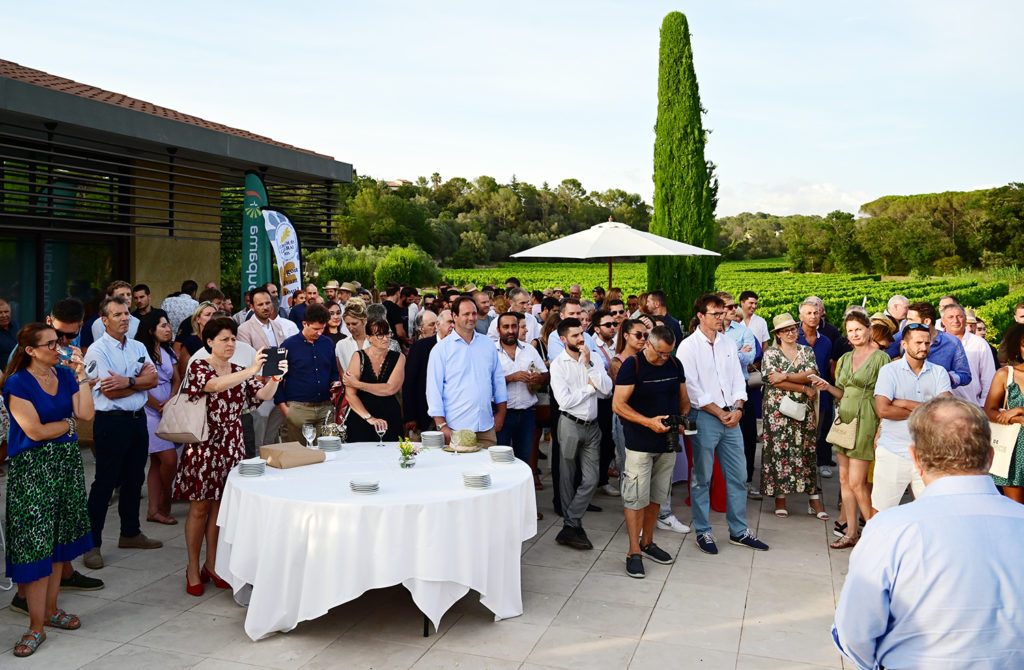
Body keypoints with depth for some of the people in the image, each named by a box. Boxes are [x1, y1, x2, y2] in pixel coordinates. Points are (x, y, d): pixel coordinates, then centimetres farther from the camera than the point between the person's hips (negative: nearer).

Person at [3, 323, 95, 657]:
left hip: (67, 461, 6)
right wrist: (68, 422, 0)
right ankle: (36, 627, 3)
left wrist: (80, 374, -8)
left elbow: (86, 413, -5)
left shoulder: (65, 375, 6)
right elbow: (35, 431, -15)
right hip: (32, 466, -5)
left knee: (58, 541, 11)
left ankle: (50, 609, 23)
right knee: (36, 544, -4)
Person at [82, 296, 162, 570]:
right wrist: (140, 380, -7)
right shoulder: (97, 350, -9)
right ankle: (92, 544, 7)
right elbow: (110, 392, -16)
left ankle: (130, 532, 29)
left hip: (138, 419, 6)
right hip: (111, 422, -6)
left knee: (135, 478, 15)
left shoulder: (138, 348, 11)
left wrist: (127, 382, -16)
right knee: (105, 482, -2)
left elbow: (153, 380, -1)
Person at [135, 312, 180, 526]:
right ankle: (165, 502, 11)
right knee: (169, 459, -10)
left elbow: (176, 380, 11)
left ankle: (154, 510, 14)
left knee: (157, 461, 9)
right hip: (149, 411, -7)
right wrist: (159, 407, -8)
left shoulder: (168, 352, 13)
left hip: (167, 412, 7)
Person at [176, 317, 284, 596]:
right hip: (203, 445, -4)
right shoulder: (198, 367, -5)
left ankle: (211, 565, 21)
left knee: (219, 506, 9)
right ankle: (193, 569, 14)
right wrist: (252, 371, -38)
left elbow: (264, 395, -3)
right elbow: (215, 385, -27)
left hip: (231, 445, 4)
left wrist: (276, 377, -24)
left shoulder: (240, 371, 11)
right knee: (200, 508, 1)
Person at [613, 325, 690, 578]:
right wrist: (649, 422, -22)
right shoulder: (632, 365, -11)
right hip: (640, 444, -5)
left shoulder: (675, 365, 7)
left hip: (668, 443, 6)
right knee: (636, 498, -3)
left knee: (656, 496, 15)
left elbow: (684, 399, 17)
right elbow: (618, 405, -14)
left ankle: (647, 542, 30)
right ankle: (634, 552, 6)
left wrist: (683, 417, -4)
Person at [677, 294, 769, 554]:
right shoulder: (688, 347, -6)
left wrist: (737, 408, -5)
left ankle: (739, 531, 21)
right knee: (702, 478, 2)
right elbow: (692, 389, -10)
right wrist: (720, 413, -11)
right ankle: (703, 532, 15)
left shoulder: (729, 344, 12)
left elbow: (738, 380, 12)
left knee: (738, 476, 9)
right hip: (704, 417, -5)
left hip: (731, 418, 6)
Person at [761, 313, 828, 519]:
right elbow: (775, 382, -11)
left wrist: (785, 376, -15)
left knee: (808, 451, 3)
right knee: (778, 450, -2)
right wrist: (804, 388, -10)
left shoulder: (807, 351, 10)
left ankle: (814, 499, 7)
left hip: (803, 409, 3)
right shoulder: (770, 353, 1)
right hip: (778, 408, -3)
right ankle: (780, 498, 7)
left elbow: (812, 375, -6)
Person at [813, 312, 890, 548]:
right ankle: (851, 532, 15)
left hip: (865, 421, -7)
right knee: (844, 479, 7)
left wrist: (881, 429, -16)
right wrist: (828, 387, 1)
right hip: (844, 419, 7)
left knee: (857, 482, -9)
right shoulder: (845, 358, 14)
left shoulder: (881, 358, -6)